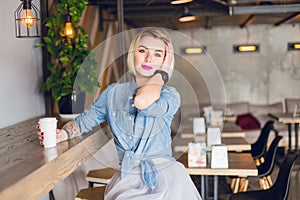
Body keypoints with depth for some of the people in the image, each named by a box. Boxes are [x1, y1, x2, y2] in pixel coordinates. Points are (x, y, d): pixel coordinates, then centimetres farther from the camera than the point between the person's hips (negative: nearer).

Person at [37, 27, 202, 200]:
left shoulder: (170, 96, 0)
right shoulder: (113, 92, 11)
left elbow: (142, 102, -21)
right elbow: (86, 119, 15)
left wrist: (162, 73, -5)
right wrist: (64, 133, -5)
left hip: (165, 174, 0)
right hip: (128, 178, 1)